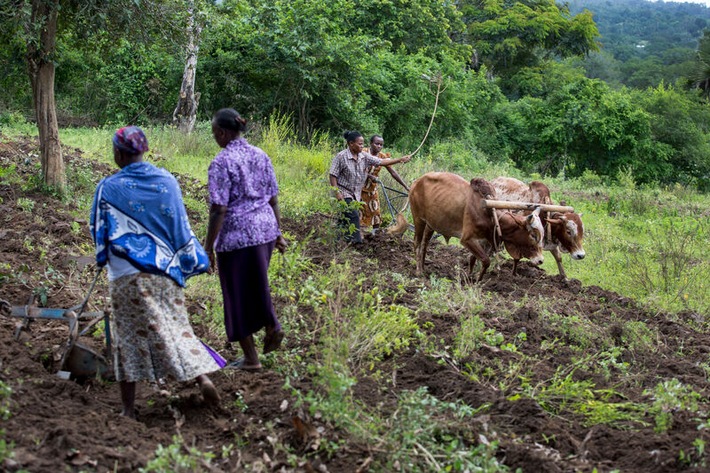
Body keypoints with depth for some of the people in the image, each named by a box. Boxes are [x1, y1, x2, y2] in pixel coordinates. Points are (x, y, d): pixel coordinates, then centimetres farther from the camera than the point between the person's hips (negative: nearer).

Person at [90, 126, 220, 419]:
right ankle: (201, 376, -7)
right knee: (175, 325, 12)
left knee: (129, 334, 7)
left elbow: (98, 231, 6)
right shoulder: (167, 181, 1)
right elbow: (181, 226, 4)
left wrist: (105, 258, 25)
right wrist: (192, 260, 14)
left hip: (126, 274, -2)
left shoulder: (108, 188, -4)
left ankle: (129, 408, 12)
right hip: (165, 269, 2)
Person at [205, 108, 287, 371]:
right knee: (256, 284, 27)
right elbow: (273, 199, 10)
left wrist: (208, 248, -12)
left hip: (236, 234, -7)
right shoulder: (260, 155, 7)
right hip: (265, 229, 7)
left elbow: (218, 209, -17)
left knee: (238, 293, 7)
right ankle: (272, 325, 9)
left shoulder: (222, 162, -13)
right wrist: (277, 232, 19)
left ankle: (251, 359, 15)